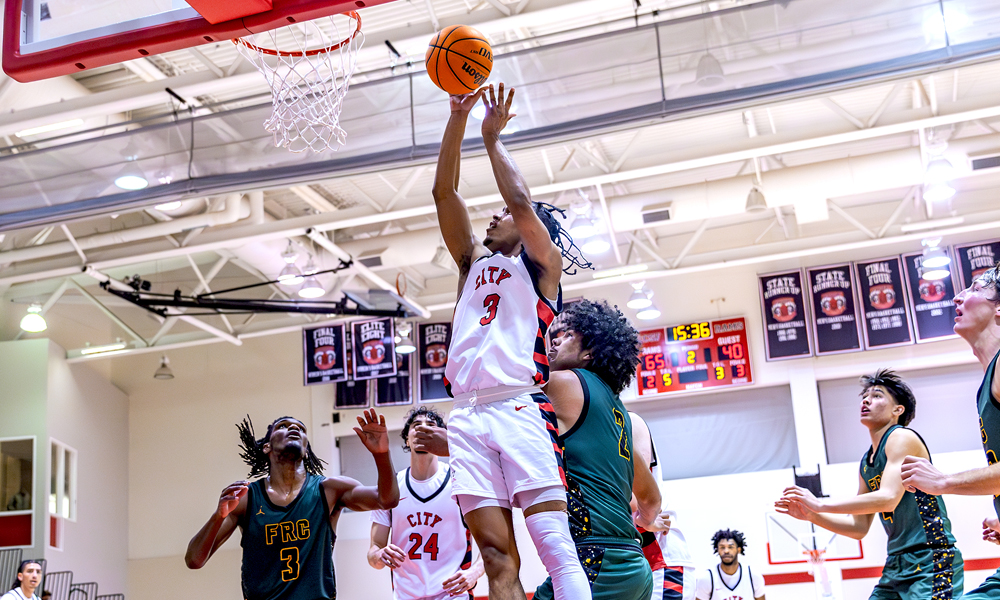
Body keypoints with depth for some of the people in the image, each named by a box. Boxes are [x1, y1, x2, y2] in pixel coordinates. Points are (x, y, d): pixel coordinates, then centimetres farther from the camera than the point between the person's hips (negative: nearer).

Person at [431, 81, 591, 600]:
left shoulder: (541, 264, 13)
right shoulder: (474, 262, 27)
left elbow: (522, 203, -4)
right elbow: (444, 193, 20)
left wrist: (492, 138, 7)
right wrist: (458, 117, 14)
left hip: (519, 409, -4)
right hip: (467, 416, 5)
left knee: (557, 548, -14)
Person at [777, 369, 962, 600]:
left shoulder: (902, 438, -10)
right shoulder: (866, 464, 16)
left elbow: (888, 499, -24)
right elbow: (859, 527, 18)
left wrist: (819, 504, -23)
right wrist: (810, 514, 6)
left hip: (931, 561, -9)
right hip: (897, 564, 9)